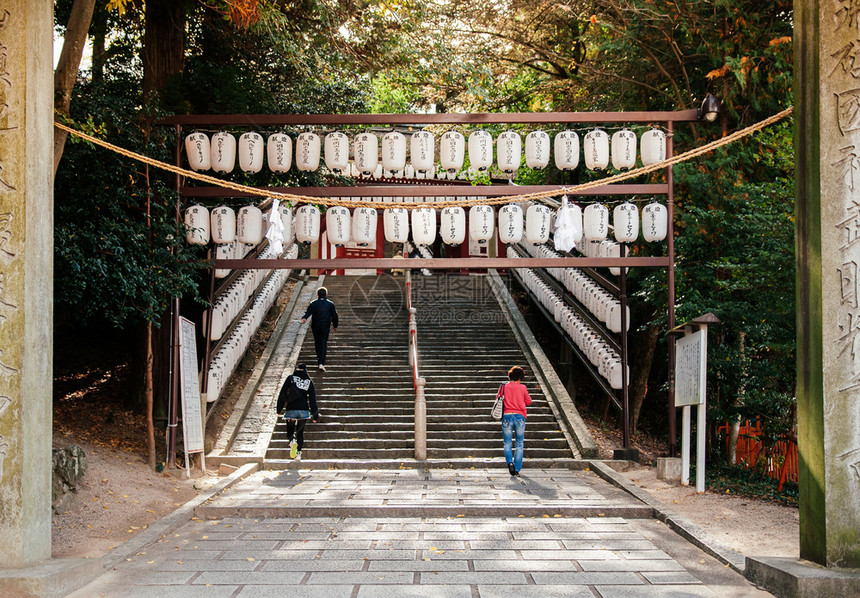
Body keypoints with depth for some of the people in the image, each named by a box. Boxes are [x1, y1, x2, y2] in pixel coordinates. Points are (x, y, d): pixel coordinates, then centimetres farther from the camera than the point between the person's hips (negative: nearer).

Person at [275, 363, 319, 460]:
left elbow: (282, 394, -1)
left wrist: (279, 409, 4)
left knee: (290, 430, 14)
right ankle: (298, 453, 14)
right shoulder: (309, 381, 7)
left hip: (291, 409, -1)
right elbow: (312, 398, 4)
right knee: (300, 432, 19)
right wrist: (315, 415, 6)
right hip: (304, 410, 1)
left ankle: (291, 440, -18)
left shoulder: (290, 378, 4)